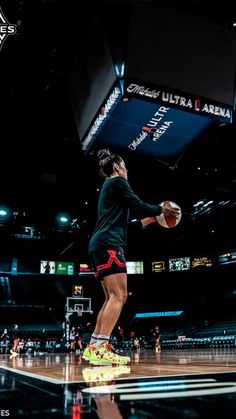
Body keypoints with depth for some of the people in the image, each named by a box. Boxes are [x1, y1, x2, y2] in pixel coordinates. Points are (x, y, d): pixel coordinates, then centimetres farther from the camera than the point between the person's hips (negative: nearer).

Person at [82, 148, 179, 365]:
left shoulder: (107, 187, 29)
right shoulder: (117, 182, 2)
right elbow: (139, 206, -5)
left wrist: (144, 222, 37)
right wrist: (161, 209, 11)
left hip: (99, 245, 10)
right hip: (108, 244, -10)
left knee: (112, 297, 10)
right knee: (119, 295, -15)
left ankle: (93, 347, 9)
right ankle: (101, 349, -21)